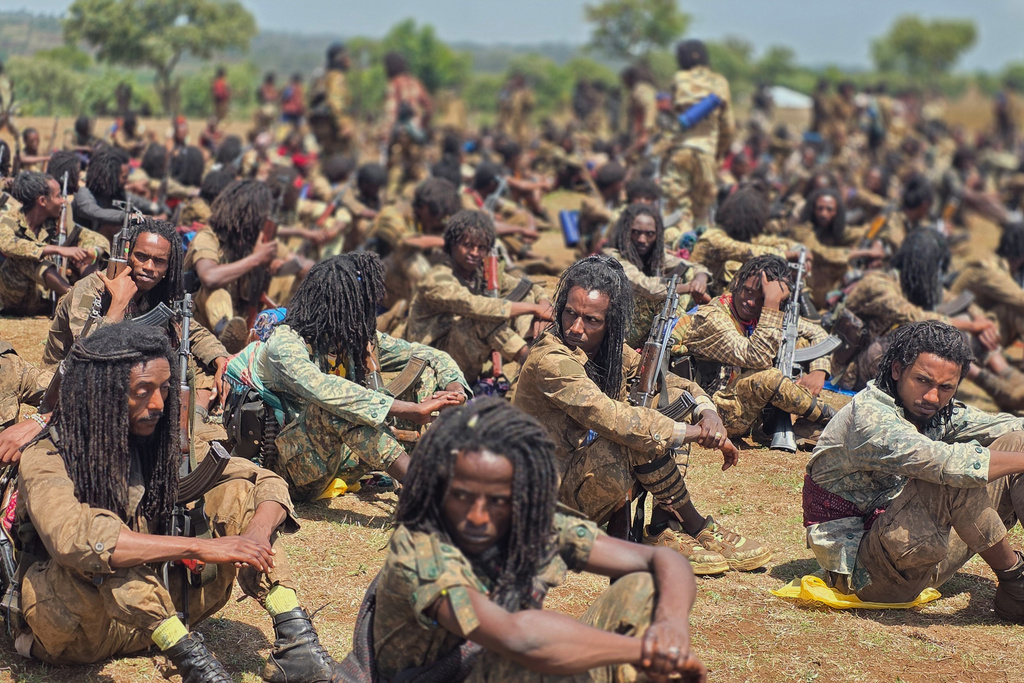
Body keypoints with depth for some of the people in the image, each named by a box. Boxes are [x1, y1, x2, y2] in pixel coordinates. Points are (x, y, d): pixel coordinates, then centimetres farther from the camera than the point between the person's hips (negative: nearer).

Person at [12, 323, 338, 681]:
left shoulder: (161, 443, -2)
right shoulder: (46, 459, -19)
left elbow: (267, 482, -2)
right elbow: (72, 538, -40)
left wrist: (257, 533, -27)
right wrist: (200, 547, -42)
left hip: (150, 616, 6)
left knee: (237, 489, -9)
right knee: (104, 548, -37)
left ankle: (294, 636, -24)